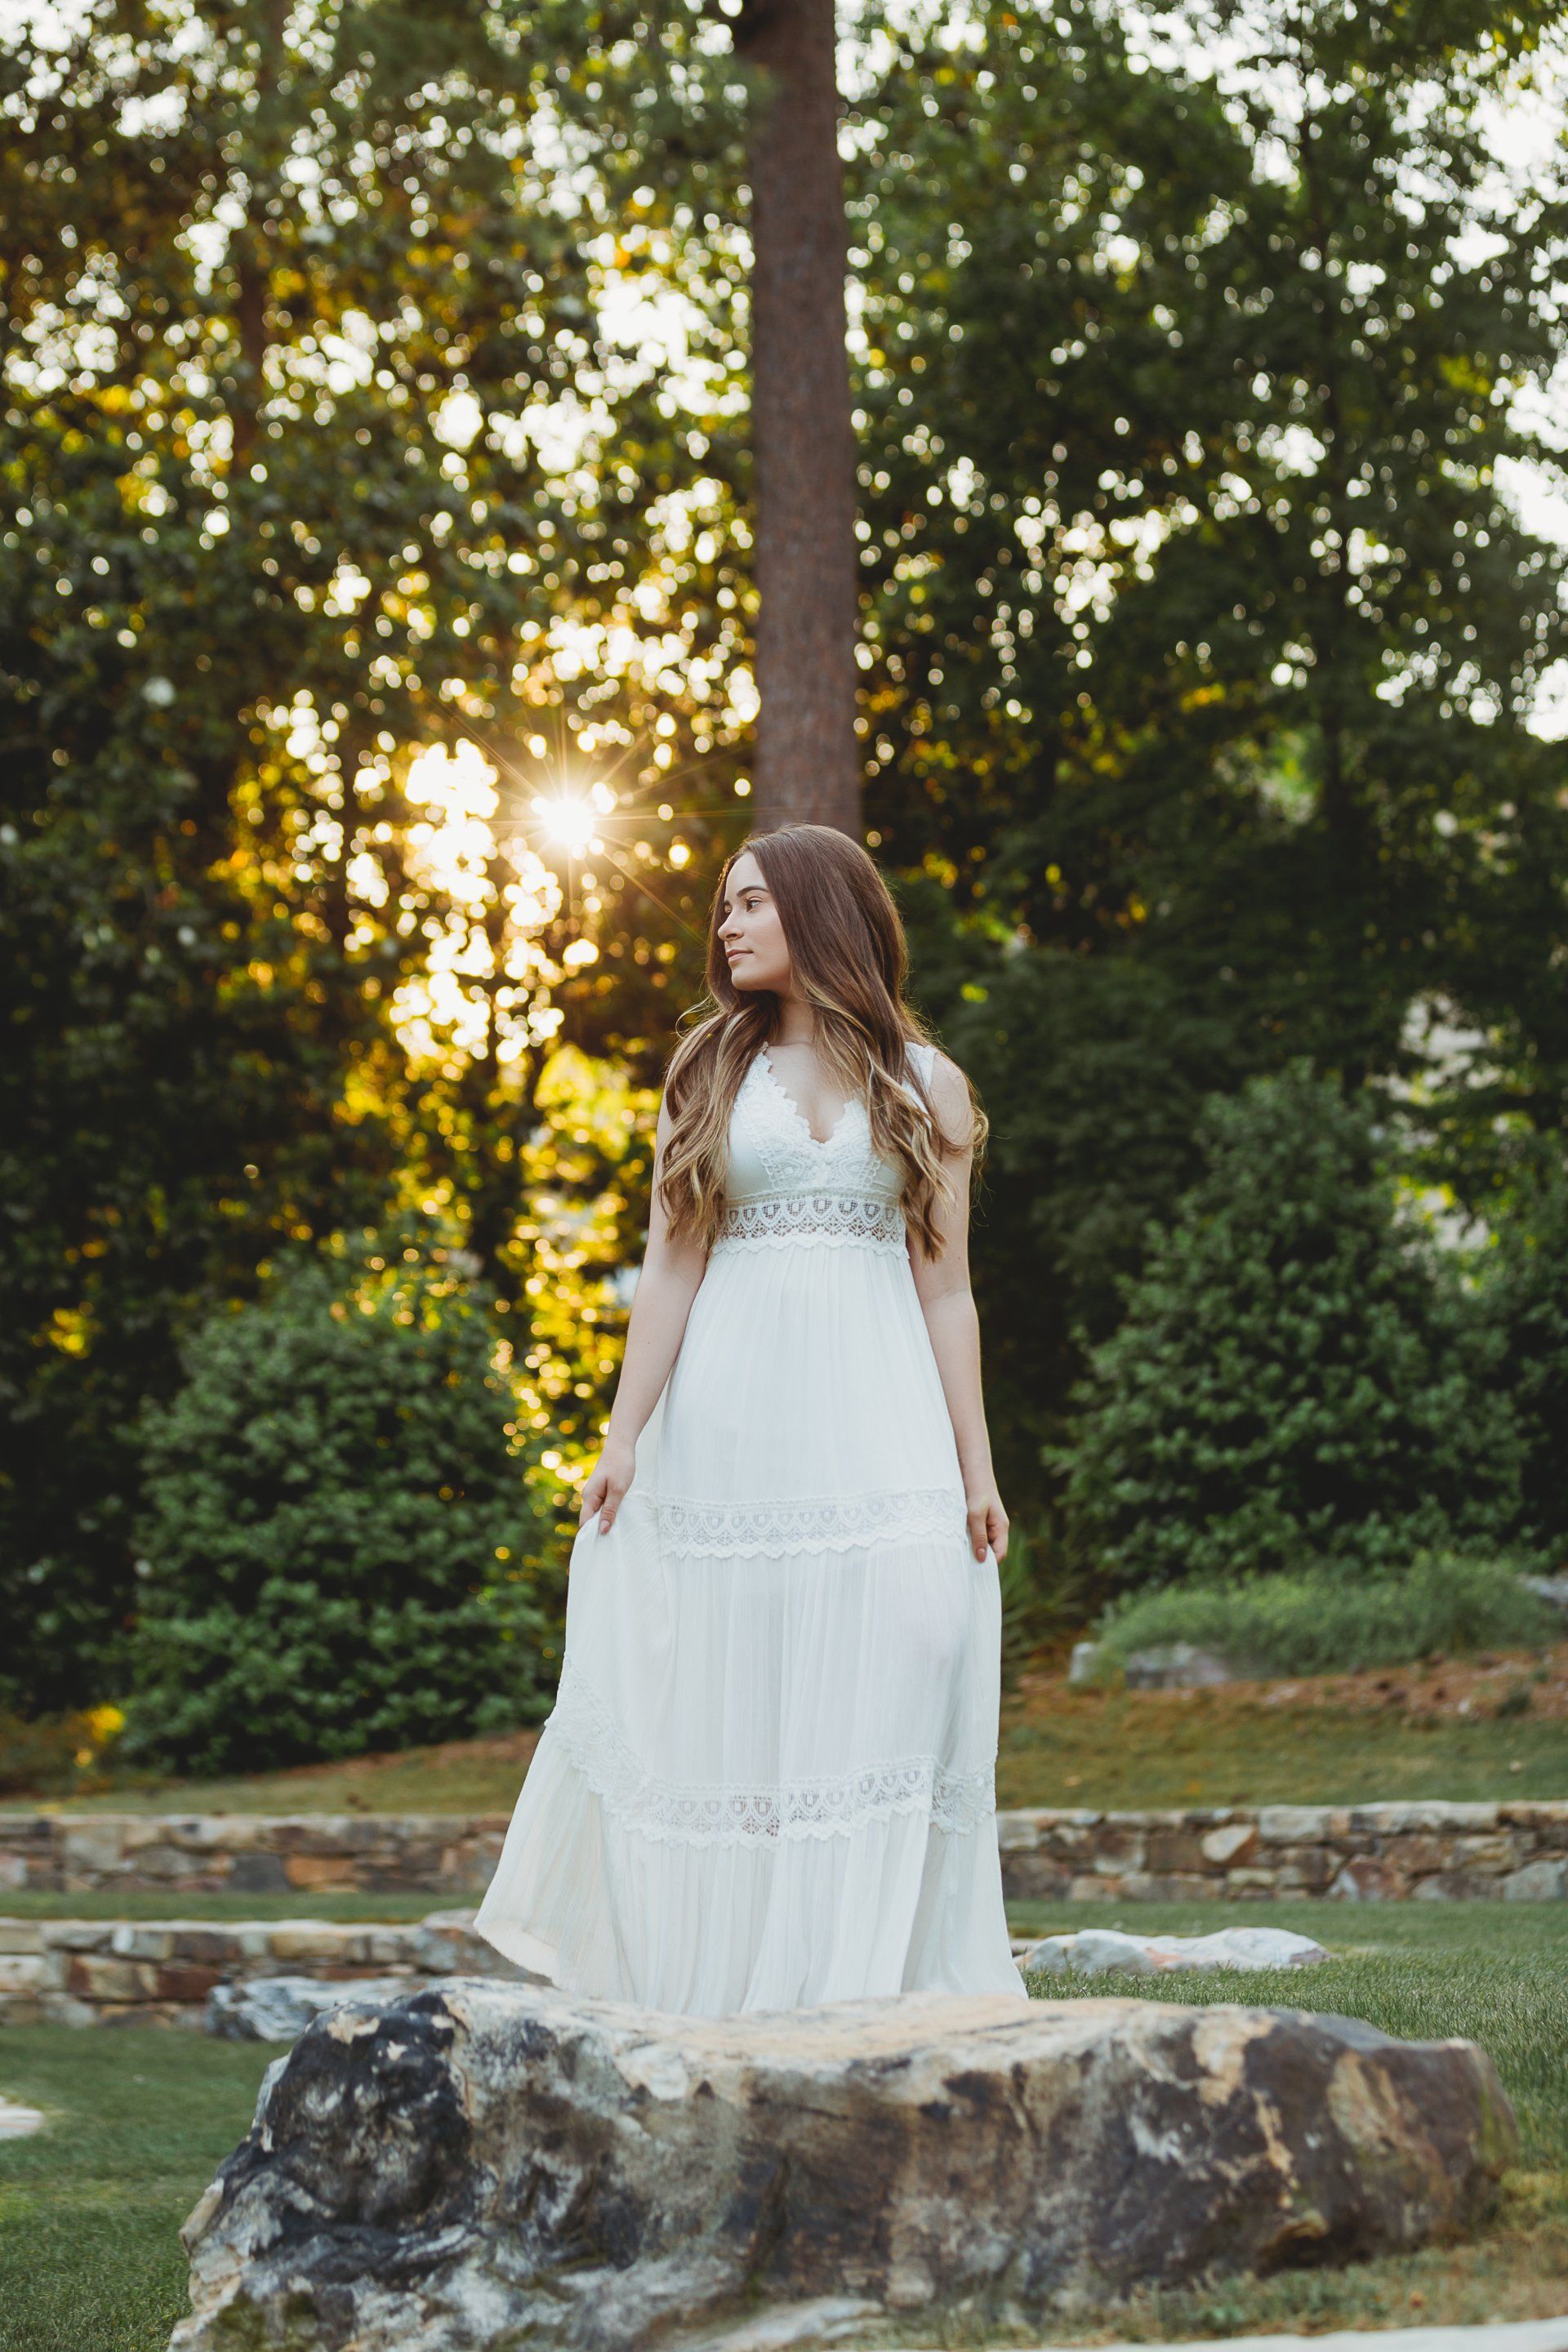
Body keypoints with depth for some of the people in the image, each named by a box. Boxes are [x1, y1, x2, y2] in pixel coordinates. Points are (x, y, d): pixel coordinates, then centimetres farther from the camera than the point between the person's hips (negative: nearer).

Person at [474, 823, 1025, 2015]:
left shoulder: (924, 1086, 9)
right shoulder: (710, 1070, 11)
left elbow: (945, 1290, 8)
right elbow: (671, 1267, 7)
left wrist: (976, 1469, 3)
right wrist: (623, 1436, -1)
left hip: (878, 1421, 0)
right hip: (730, 1418, 0)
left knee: (881, 1691, -7)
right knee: (730, 1711, -1)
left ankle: (865, 1985, -2)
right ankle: (724, 1995, 4)